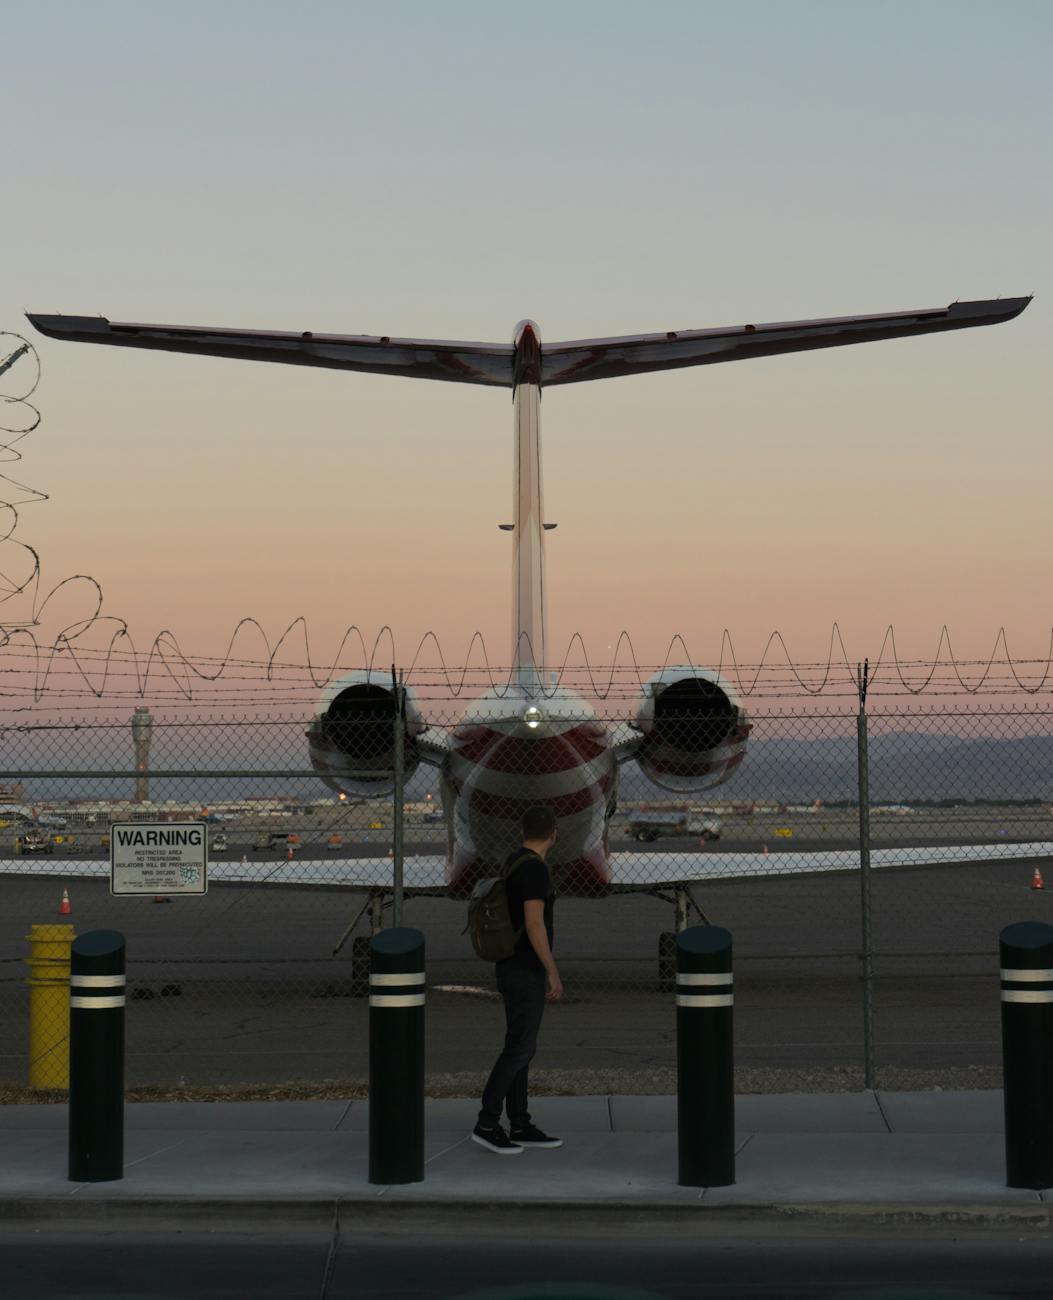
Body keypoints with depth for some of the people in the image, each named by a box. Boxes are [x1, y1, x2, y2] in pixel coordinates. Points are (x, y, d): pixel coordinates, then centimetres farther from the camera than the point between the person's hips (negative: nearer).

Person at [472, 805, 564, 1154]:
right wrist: (554, 973, -21)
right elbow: (534, 925, -25)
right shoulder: (534, 868, -20)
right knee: (519, 1049, -5)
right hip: (525, 972, -10)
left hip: (517, 968, 10)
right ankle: (487, 1124, -2)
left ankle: (520, 1126, 15)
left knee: (520, 1046, 11)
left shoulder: (516, 862, 11)